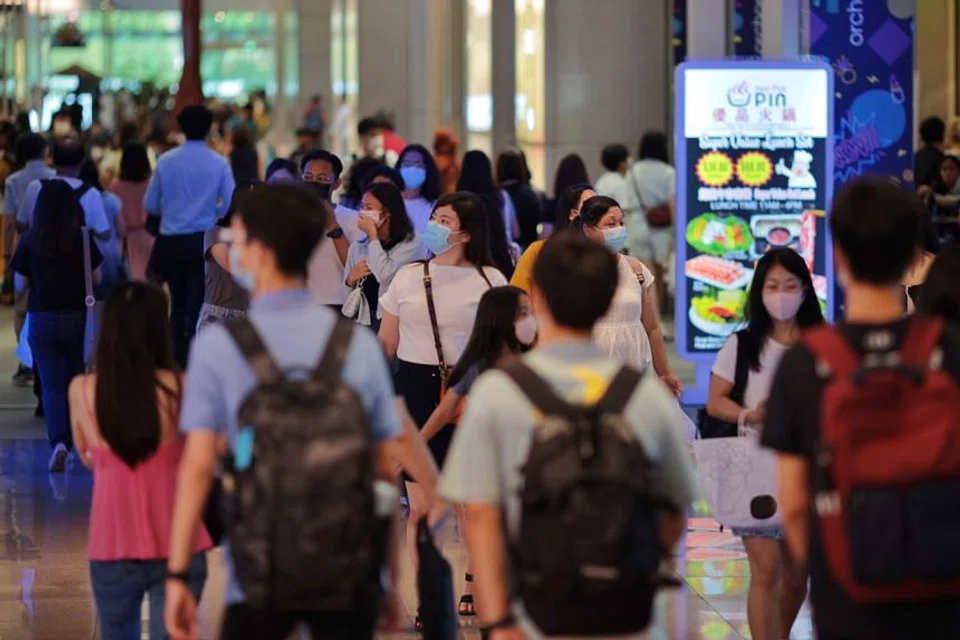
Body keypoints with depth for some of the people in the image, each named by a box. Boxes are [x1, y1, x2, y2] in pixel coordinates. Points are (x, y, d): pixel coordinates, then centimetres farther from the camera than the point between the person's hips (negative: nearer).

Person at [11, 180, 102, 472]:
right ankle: (71, 442, 27)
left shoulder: (29, 242, -8)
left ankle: (58, 441, -18)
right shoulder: (83, 240, -8)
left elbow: (22, 283, -1)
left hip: (41, 319, -1)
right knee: (73, 382, 17)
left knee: (51, 385, 2)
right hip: (77, 317, 1)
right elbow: (96, 278, -1)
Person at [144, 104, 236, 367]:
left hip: (171, 242, 2)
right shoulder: (219, 164, -7)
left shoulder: (165, 161, -2)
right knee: (198, 305, 0)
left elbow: (150, 205, 2)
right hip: (203, 241, -2)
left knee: (178, 304, 18)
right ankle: (194, 362, -7)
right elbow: (230, 205, -9)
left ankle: (177, 361, 19)